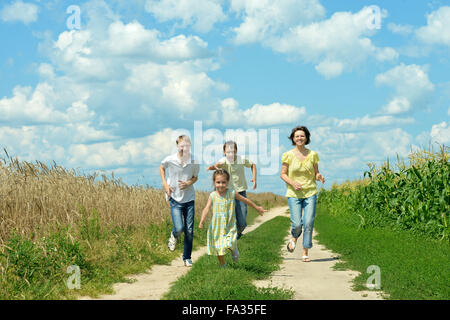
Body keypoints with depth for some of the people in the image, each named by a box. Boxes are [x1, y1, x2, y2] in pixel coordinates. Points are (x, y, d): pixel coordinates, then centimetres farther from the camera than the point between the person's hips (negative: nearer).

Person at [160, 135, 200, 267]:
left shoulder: (194, 162, -8)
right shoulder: (170, 160, -11)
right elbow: (161, 167, 11)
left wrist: (189, 183, -13)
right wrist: (165, 184, 0)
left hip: (189, 199, 2)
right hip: (175, 199, -2)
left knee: (189, 230, 4)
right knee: (179, 228, -14)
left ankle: (187, 257, 21)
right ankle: (174, 236, 24)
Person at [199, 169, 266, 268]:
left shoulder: (232, 193, -6)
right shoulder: (212, 195, -5)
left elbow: (245, 200, 7)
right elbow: (206, 209, -11)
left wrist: (257, 208, 16)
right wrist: (202, 220, -28)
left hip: (230, 226, -2)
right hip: (217, 226, 2)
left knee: (230, 244, -22)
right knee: (218, 248, 10)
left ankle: (234, 250, 14)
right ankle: (223, 266, 32)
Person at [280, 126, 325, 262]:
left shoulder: (312, 154, 4)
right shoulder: (288, 155, -1)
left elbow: (316, 173, 11)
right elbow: (283, 174, 4)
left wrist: (319, 176, -12)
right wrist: (292, 183, -14)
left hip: (310, 193, 1)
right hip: (294, 194, -1)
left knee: (309, 223, -7)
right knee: (297, 224, -7)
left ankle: (305, 253, 6)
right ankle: (294, 238, 29)